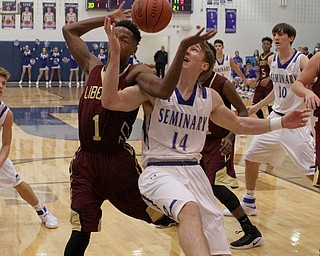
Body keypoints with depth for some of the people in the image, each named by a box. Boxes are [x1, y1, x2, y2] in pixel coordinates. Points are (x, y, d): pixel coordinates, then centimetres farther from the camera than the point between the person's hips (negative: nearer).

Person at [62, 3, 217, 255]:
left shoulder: (137, 73, -7)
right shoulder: (93, 66, 9)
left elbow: (164, 90, -30)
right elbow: (69, 30, 19)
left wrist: (183, 48, -39)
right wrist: (110, 18, 17)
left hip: (119, 162, -3)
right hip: (85, 161, 4)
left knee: (165, 218, 9)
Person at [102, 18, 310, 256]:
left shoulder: (210, 98, 8)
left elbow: (239, 124, 24)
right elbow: (110, 101, -18)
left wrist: (281, 123, 17)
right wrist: (115, 55, -27)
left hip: (193, 171, 5)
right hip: (159, 170, -5)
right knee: (190, 209, -38)